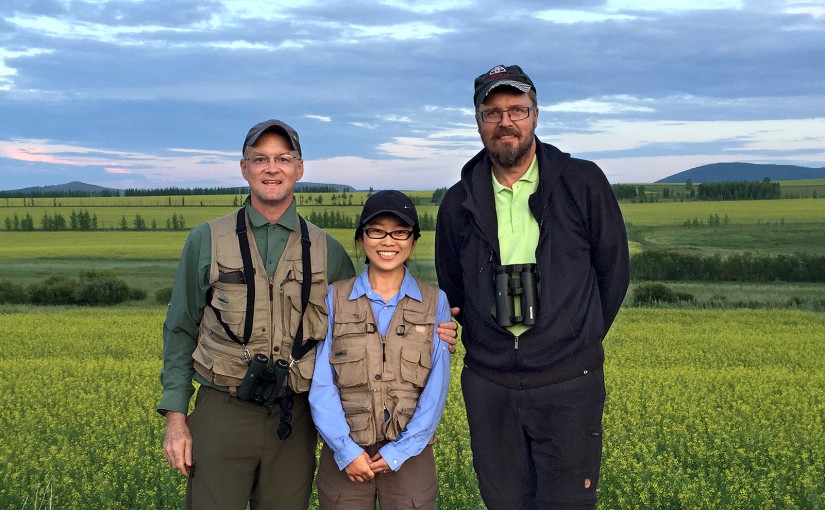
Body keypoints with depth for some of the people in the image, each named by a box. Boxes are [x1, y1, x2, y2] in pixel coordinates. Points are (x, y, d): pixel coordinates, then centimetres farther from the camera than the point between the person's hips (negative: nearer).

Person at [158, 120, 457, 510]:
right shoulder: (206, 241, 2)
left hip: (293, 419, 2)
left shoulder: (327, 250, 5)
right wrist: (175, 418, -1)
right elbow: (180, 332, 5)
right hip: (222, 415, -1)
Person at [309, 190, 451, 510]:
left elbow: (436, 389, -3)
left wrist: (400, 451, -9)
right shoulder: (334, 299, 0)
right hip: (345, 453, 0)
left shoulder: (435, 303, 0)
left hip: (409, 455, 0)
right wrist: (346, 449, -11)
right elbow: (321, 384, -4)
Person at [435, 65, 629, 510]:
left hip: (567, 384, -3)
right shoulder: (459, 204, 5)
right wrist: (484, 345, 10)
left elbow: (613, 271, 6)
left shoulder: (583, 184, -3)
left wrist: (579, 341, 9)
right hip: (489, 385, 3)